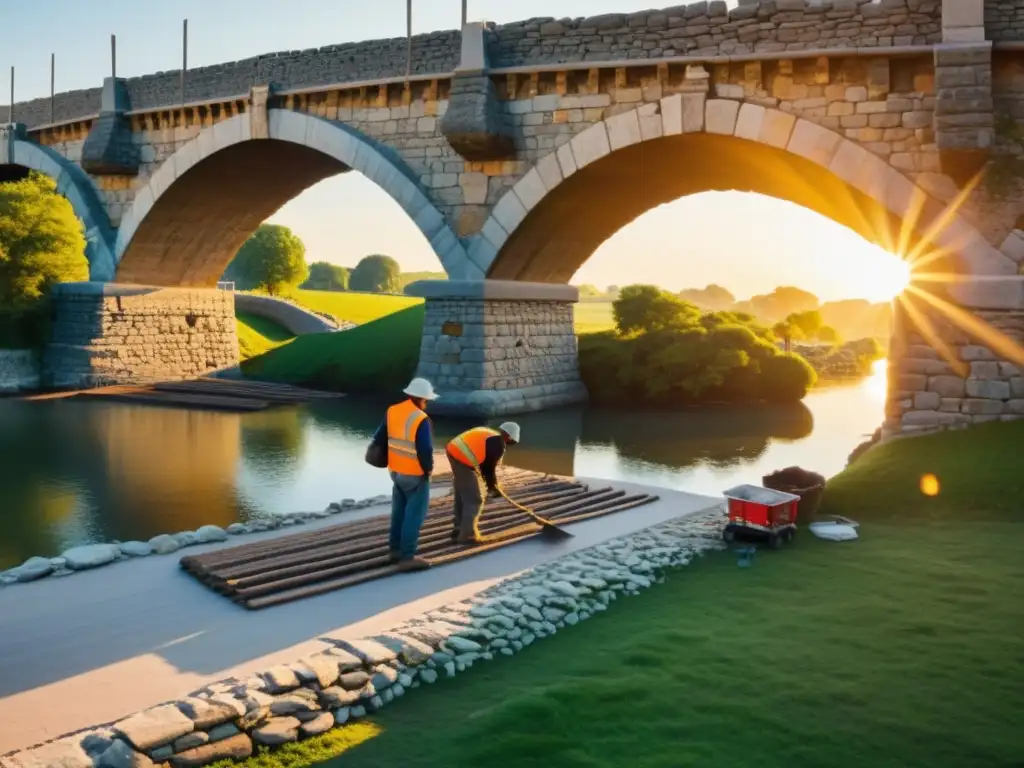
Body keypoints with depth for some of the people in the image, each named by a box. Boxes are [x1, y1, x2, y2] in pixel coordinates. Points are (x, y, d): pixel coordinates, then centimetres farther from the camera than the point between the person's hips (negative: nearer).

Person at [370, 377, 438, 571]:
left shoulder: (392, 411, 1)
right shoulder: (421, 419, -22)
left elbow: (379, 438, 6)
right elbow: (425, 450, -24)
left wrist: (388, 457, 18)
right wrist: (428, 467, -6)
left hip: (396, 471, 8)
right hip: (415, 474, -8)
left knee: (400, 511, 20)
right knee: (414, 514, -1)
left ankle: (395, 549, 30)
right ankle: (407, 557, 1)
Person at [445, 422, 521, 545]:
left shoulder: (487, 433, 22)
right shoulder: (499, 444, -5)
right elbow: (490, 467, -3)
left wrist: (490, 483, 25)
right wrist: (493, 487, 11)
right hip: (464, 460, -10)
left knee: (462, 496, 22)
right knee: (475, 500, 0)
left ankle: (460, 529, 32)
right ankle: (467, 535, 2)